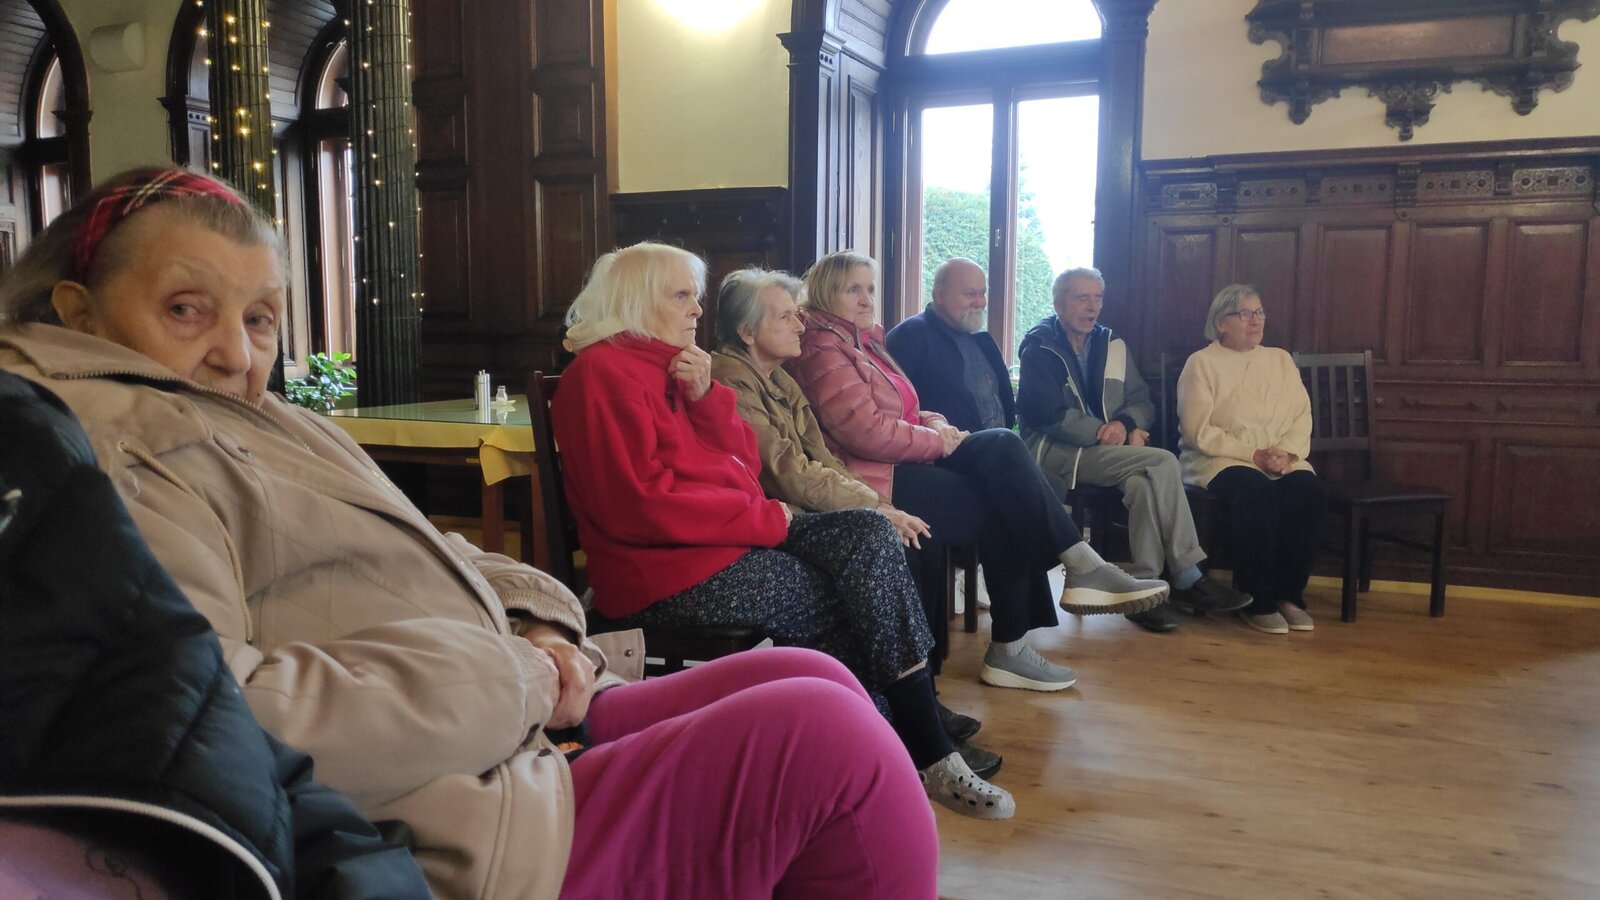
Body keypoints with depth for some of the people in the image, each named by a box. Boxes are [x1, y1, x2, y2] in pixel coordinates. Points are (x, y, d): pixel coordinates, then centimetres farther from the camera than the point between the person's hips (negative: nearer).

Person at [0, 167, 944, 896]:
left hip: (527, 730, 10)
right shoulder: (105, 440, -13)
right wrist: (503, 680, -18)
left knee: (815, 679, 8)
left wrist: (536, 624, 2)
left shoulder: (269, 424, 18)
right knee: (824, 736, -13)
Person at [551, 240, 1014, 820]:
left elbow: (744, 466, 13)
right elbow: (642, 505, -22)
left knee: (869, 534, -8)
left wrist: (704, 395, -4)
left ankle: (924, 746, -6)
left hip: (729, 537, 8)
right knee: (855, 603, -10)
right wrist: (764, 518, -14)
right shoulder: (601, 374, -11)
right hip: (669, 574, -8)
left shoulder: (669, 364, 17)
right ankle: (928, 754, 6)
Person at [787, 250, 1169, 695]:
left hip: (906, 459, 9)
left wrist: (935, 423, 1)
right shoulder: (822, 348, -11)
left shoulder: (866, 338, 20)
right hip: (875, 477, -9)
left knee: (1002, 444, -13)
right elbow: (865, 432, -21)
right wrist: (937, 440, -10)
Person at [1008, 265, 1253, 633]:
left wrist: (1126, 425, -11)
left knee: (1143, 483, -30)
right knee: (1163, 463, -25)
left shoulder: (1112, 344, 14)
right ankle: (1186, 579, -18)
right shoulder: (1039, 349, -4)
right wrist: (1103, 431, -17)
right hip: (1055, 451, -5)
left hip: (1104, 449, 6)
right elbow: (1048, 414, -14)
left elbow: (1142, 401, 12)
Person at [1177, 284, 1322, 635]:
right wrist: (1253, 454, -16)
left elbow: (1302, 417, 9)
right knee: (1255, 490, -35)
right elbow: (1198, 431, -8)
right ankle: (1257, 602, -24)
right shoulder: (1201, 363, 3)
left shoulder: (1280, 359, 18)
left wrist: (1287, 452, -12)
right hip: (1219, 461, -4)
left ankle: (1290, 594, -18)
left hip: (1282, 460, 4)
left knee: (1306, 487, -28)